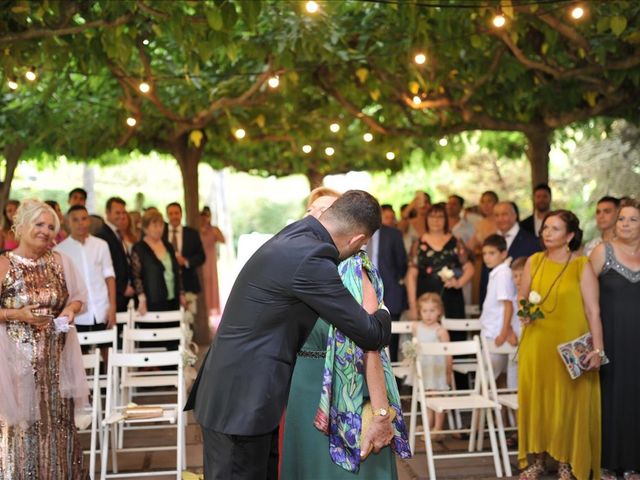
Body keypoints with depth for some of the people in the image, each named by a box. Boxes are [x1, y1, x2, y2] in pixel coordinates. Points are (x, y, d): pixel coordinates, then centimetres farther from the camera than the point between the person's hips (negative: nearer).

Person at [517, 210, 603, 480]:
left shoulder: (582, 265, -7)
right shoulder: (534, 261, 5)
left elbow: (593, 311, -10)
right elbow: (522, 298, 17)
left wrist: (598, 349, -15)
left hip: (571, 344, -4)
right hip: (537, 343, 4)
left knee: (569, 402, 3)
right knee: (535, 398, 7)